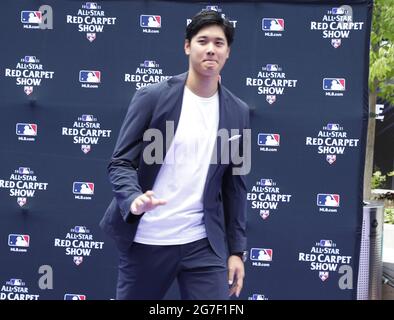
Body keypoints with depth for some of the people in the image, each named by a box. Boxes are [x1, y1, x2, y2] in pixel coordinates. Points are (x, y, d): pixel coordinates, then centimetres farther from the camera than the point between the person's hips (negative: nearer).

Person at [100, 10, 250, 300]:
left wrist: (236, 249, 7)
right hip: (146, 240, -2)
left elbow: (234, 185, 10)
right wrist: (134, 199, -27)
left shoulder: (237, 112, 6)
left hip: (204, 243, 2)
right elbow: (120, 163, -6)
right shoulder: (152, 97, -4)